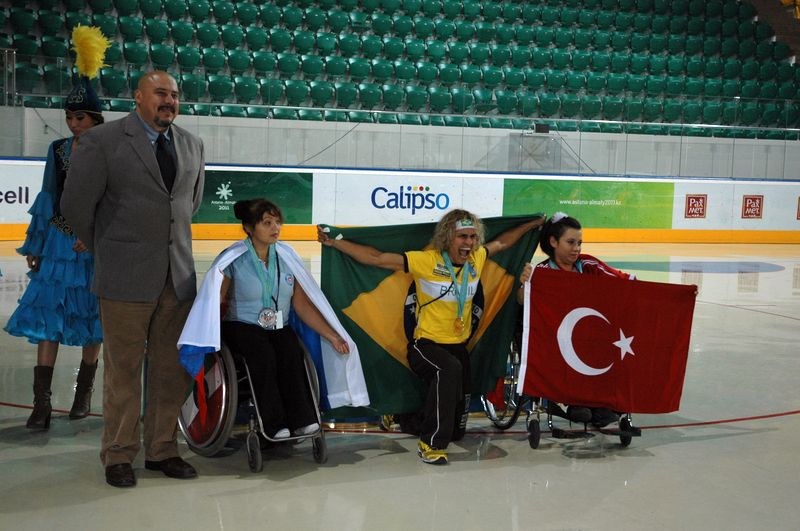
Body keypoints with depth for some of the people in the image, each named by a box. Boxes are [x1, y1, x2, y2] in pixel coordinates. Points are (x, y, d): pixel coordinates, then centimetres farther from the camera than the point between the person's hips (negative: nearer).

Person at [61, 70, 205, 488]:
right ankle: (119, 454, 18)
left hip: (178, 277, 5)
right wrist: (106, 251, 7)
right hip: (126, 279, -4)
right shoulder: (102, 140, -5)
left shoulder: (191, 145, 10)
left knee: (173, 370, 9)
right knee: (123, 371, 5)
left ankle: (162, 449, 23)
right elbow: (76, 204, -2)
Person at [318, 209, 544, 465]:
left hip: (459, 345, 6)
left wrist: (533, 224, 26)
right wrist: (334, 242, -25)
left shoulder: (476, 258, -1)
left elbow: (501, 242, 20)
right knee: (449, 368, -42)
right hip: (426, 344, -6)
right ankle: (431, 443, -26)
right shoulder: (426, 261, -17)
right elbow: (377, 258, -20)